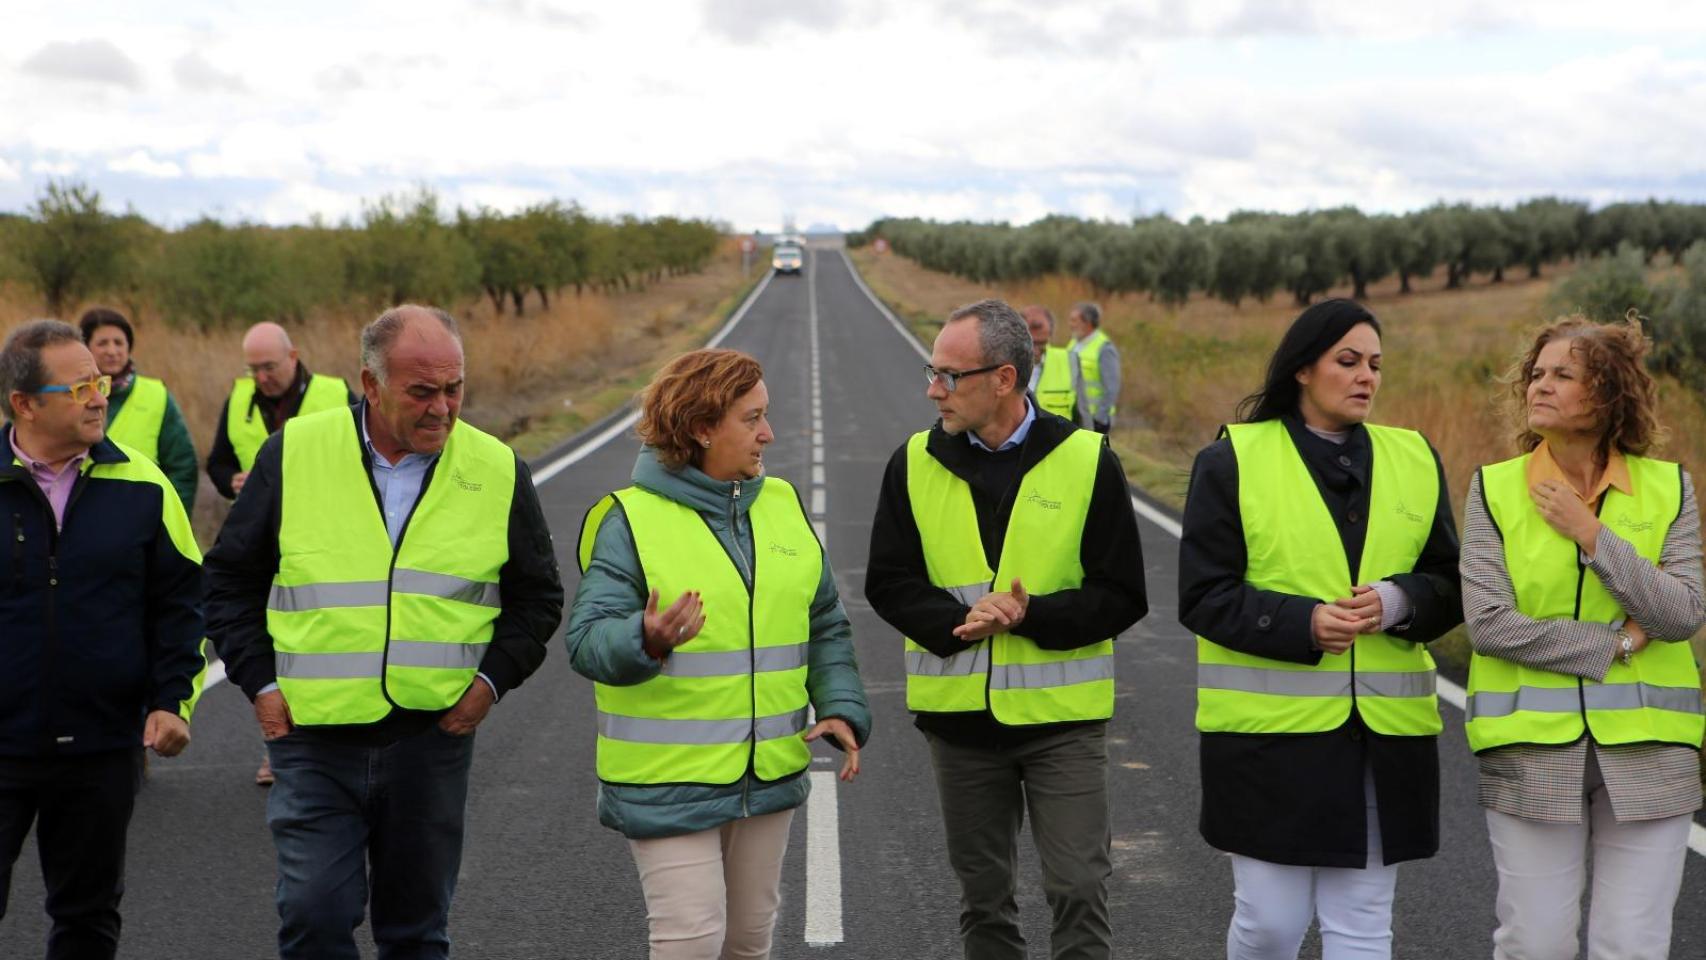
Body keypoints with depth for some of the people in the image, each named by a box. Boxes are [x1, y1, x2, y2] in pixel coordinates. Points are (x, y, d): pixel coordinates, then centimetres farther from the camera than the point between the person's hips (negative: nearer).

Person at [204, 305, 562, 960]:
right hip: (314, 738, -1)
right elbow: (230, 577, 8)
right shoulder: (294, 454, -2)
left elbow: (538, 597, 12)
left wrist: (493, 679, -2)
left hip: (435, 736, 1)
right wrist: (259, 681, -1)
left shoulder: (498, 471, 1)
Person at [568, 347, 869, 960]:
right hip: (668, 782, -6)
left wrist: (842, 708, 1)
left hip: (771, 774, 6)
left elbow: (826, 626, 15)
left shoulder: (782, 504, 8)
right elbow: (587, 640, -15)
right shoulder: (631, 520, -10)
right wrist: (645, 641, -36)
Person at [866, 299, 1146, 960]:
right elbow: (888, 583, 1)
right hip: (959, 714, 3)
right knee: (983, 896, 14)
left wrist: (1029, 617, -22)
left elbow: (1121, 596, -7)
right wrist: (959, 621, -18)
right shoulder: (916, 463, 2)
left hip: (1062, 715, -3)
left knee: (1079, 892, -3)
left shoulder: (1087, 461, -6)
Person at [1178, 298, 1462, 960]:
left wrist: (1399, 602, -13)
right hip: (1268, 730, -3)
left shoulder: (1415, 461, 9)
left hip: (1385, 732, 3)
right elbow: (1204, 596, -6)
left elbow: (1449, 588, 10)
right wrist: (1301, 624, -20)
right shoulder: (1233, 462, -2)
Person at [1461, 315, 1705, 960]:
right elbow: (1487, 622, -10)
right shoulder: (1494, 489, 0)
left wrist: (1591, 534, -13)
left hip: (1645, 754, 1)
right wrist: (1614, 644, -10)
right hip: (1532, 750, -1)